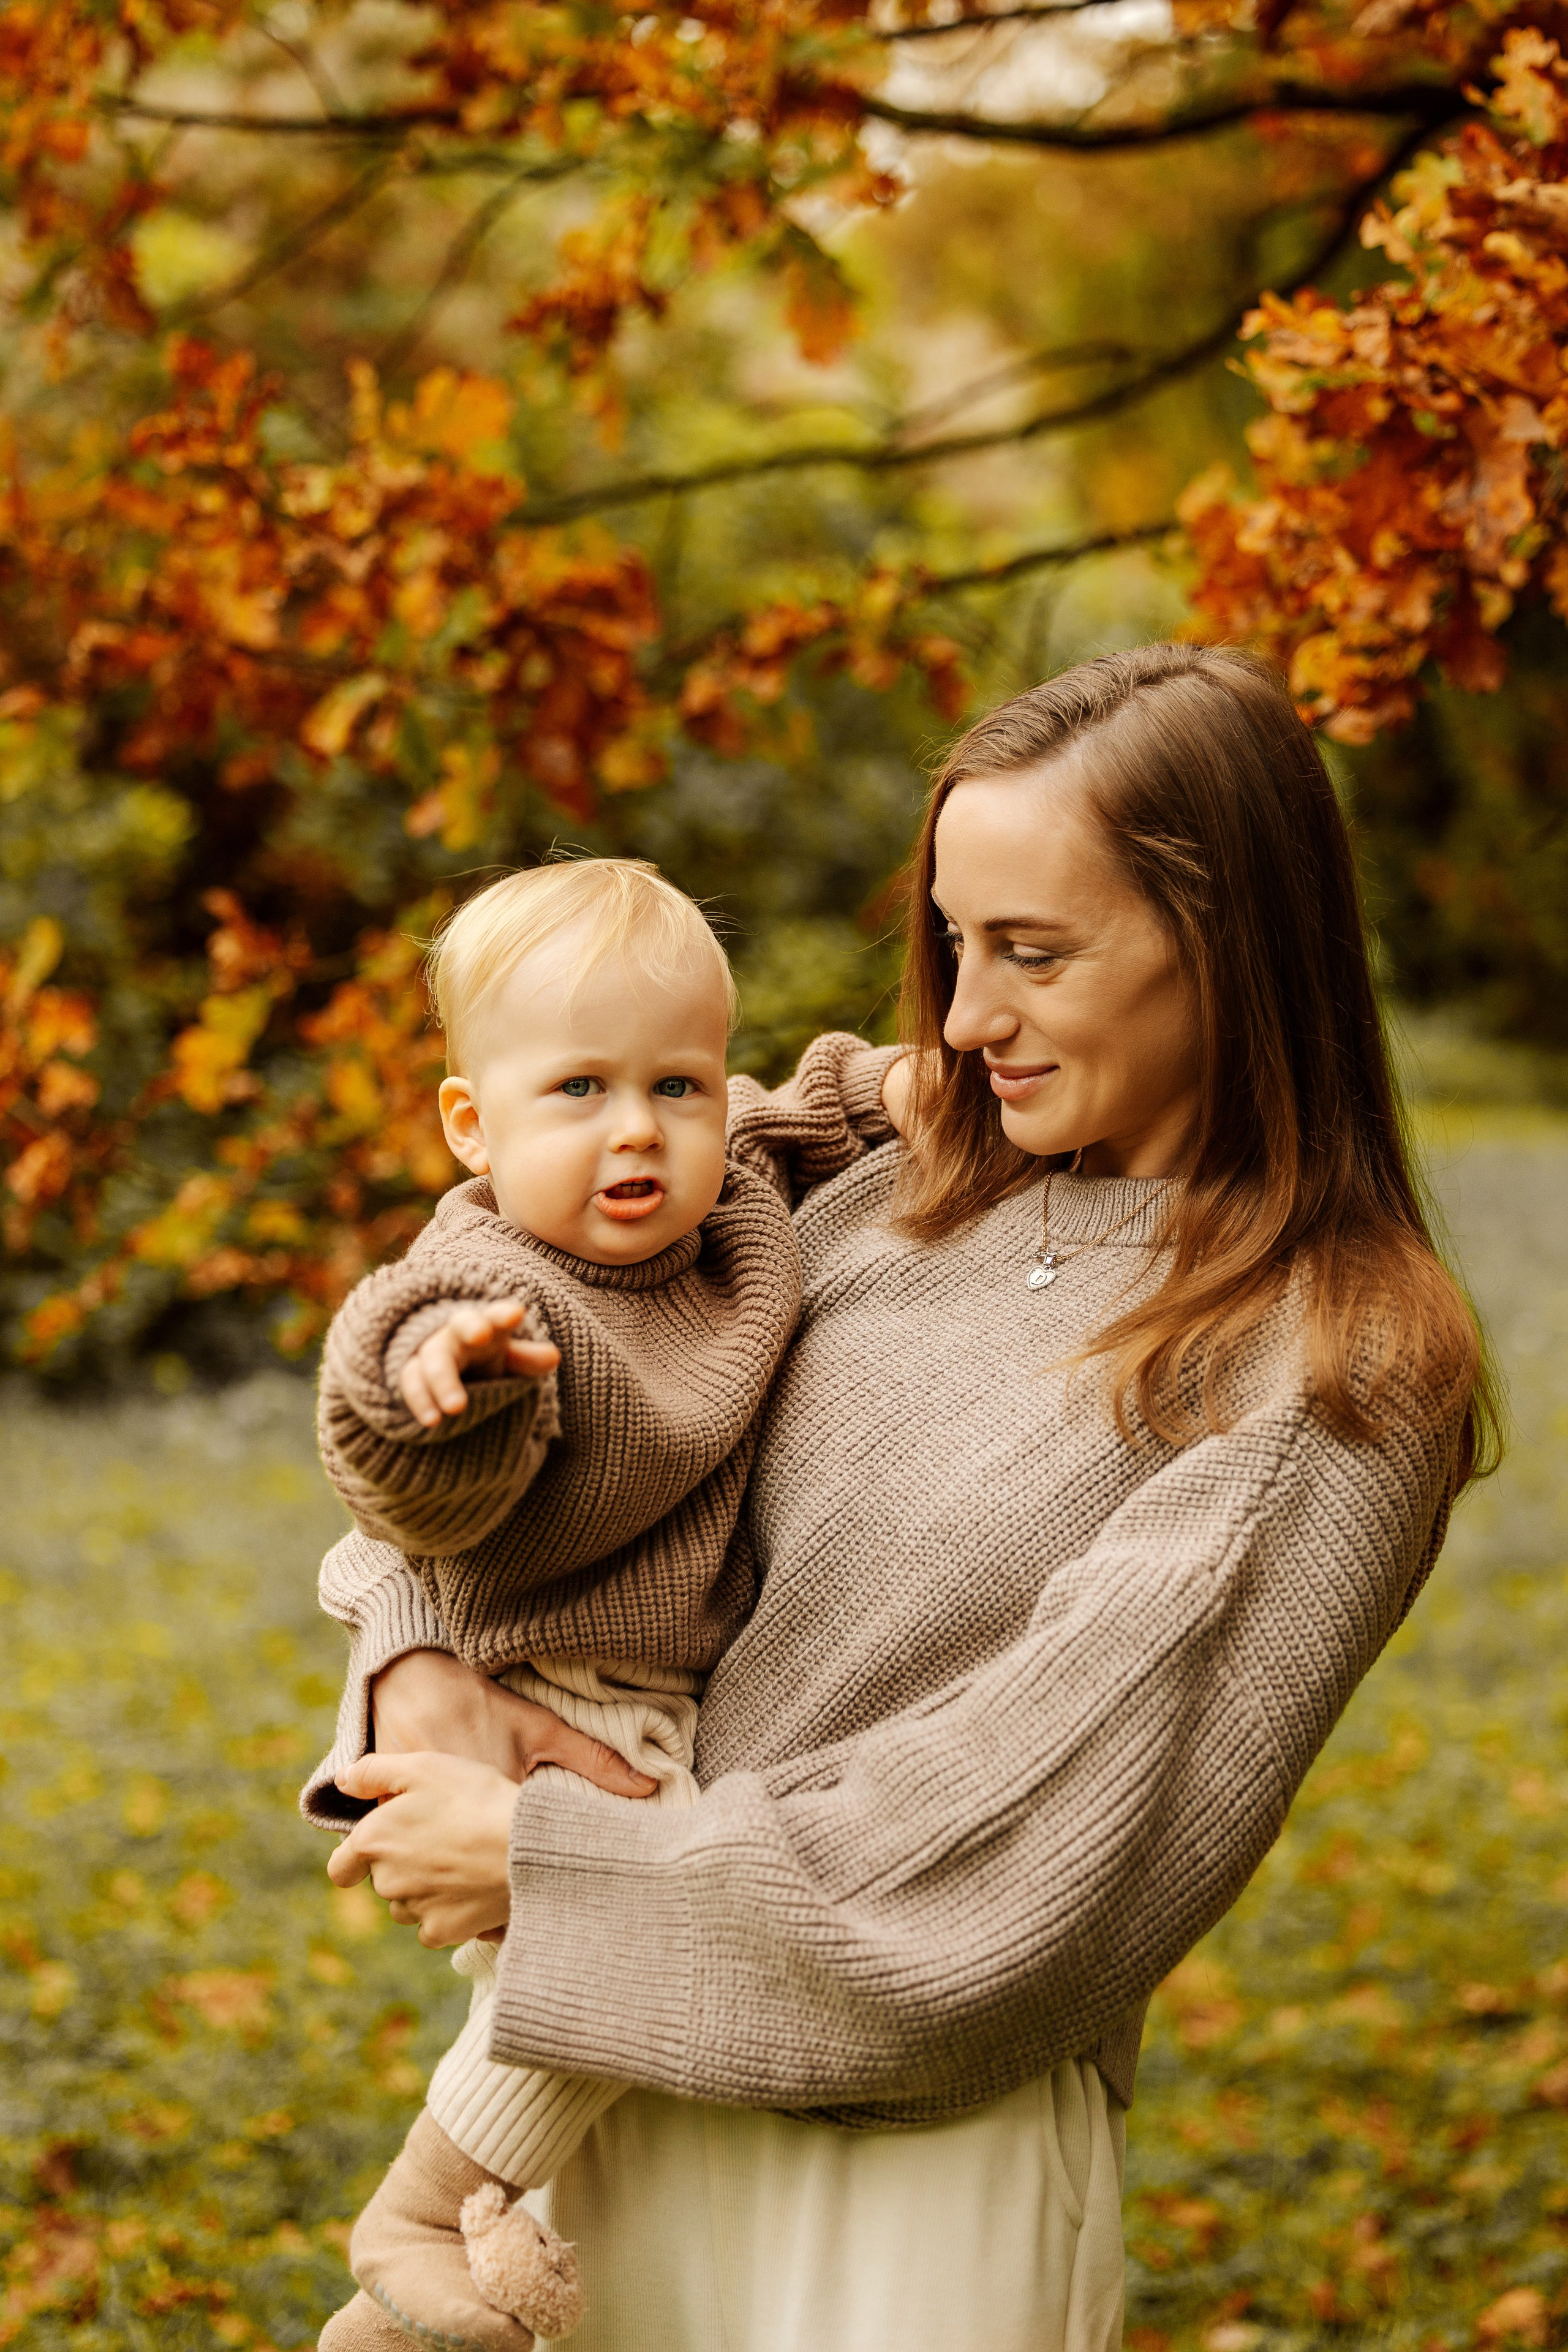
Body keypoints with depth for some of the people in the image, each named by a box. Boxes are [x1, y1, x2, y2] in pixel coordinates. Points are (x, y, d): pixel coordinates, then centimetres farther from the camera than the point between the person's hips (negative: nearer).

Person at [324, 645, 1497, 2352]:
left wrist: (540, 1860, -15)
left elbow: (1024, 1858, -19)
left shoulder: (1336, 1385, -14)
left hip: (918, 2153, -5)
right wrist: (418, 1663, -8)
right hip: (622, 2072, 6)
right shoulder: (908, 1208, 4)